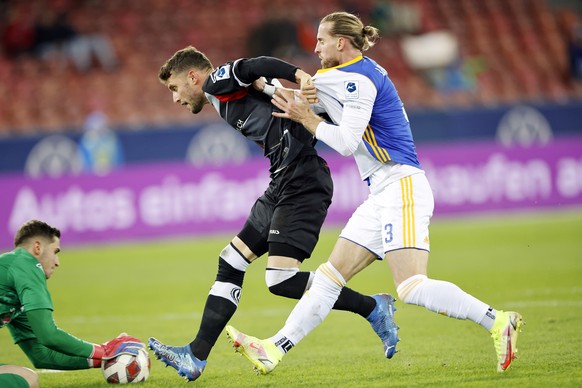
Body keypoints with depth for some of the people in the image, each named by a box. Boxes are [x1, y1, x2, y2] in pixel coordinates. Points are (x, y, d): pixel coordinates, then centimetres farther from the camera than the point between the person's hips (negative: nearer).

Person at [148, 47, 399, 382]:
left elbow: (255, 67, -20)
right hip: (282, 187, 10)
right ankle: (196, 358, 12)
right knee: (230, 264, 10)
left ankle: (373, 308, -3)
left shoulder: (218, 82, -1)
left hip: (301, 185, -10)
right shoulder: (229, 98, 24)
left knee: (280, 280, -16)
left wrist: (300, 76, -33)